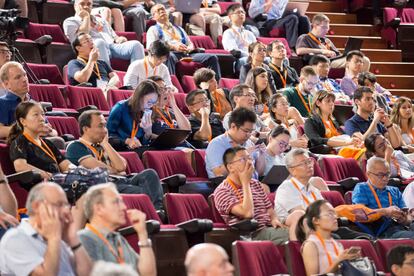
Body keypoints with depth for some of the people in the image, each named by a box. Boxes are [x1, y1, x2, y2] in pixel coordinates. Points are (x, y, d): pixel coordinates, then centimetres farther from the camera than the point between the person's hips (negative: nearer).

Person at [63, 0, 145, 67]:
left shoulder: (100, 20, 36)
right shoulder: (70, 22, 17)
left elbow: (115, 37, 32)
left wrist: (119, 39, 7)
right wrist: (86, 17, 8)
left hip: (113, 46, 5)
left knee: (136, 44, -23)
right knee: (99, 42, -42)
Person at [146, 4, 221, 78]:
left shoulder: (178, 29, 35)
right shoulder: (153, 29, 19)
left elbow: (190, 44, 29)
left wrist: (189, 48, 1)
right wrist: (172, 46, -13)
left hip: (185, 54, 5)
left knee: (212, 57, -17)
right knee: (169, 56, -43)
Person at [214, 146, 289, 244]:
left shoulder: (256, 184, 21)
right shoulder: (222, 191, -5)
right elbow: (247, 213, -18)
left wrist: (274, 219, 1)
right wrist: (245, 183, -8)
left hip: (266, 230, 7)